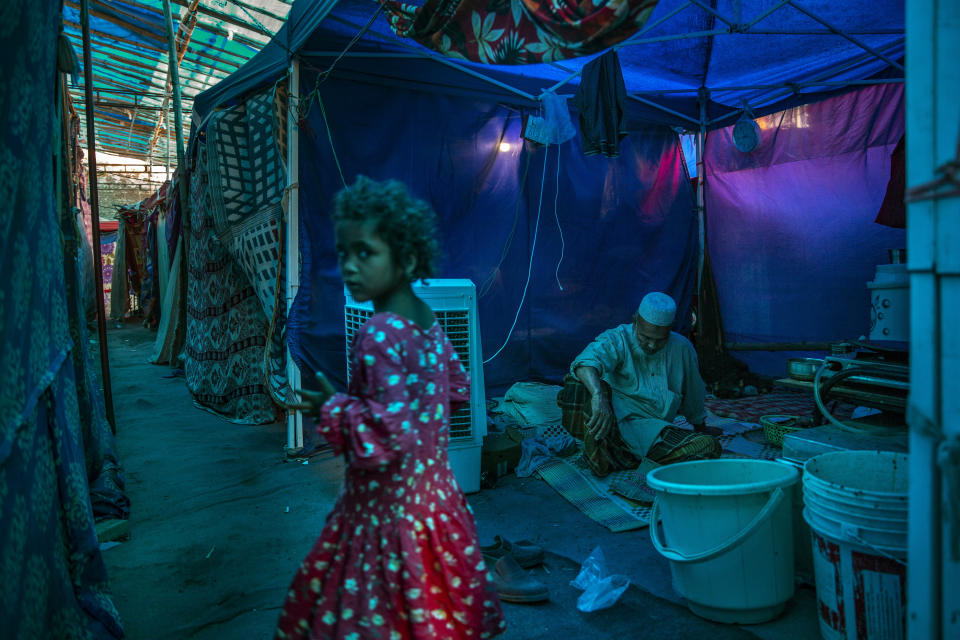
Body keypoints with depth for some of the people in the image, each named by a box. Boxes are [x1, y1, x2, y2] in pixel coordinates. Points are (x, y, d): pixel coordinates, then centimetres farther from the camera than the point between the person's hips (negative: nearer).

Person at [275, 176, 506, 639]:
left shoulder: (379, 334, -25)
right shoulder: (427, 320, 0)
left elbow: (391, 433, -29)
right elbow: (457, 388, 14)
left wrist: (332, 408, -16)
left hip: (388, 506, -8)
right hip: (433, 493, 8)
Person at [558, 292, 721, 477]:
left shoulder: (682, 349, 9)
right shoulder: (616, 340, -7)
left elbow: (692, 394, 26)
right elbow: (586, 361, -31)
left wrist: (700, 428, 39)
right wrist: (598, 396, -50)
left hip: (651, 433, 5)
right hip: (609, 422, -5)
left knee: (709, 447, -21)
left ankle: (623, 459, -20)